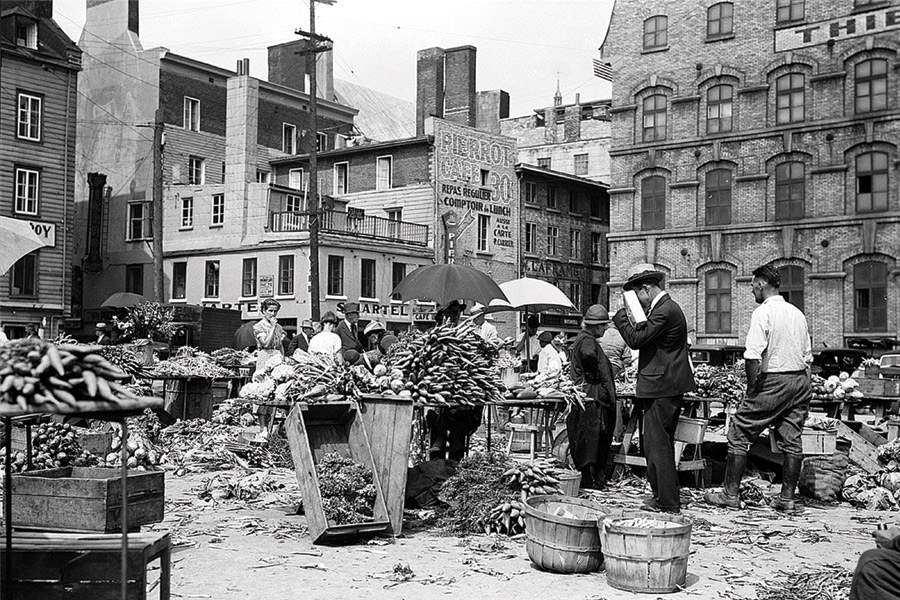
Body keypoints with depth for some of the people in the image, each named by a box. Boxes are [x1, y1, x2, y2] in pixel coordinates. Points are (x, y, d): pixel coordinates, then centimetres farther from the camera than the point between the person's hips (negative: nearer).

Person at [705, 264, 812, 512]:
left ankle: (731, 494, 2)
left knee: (739, 434, 0)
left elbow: (753, 356, -18)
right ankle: (787, 497, 14)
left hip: (772, 380, -7)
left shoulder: (763, 312, -9)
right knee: (792, 440, 10)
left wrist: (752, 388, -10)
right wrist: (801, 385, 19)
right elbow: (808, 355, 15)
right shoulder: (797, 313, 13)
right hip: (800, 380, 7)